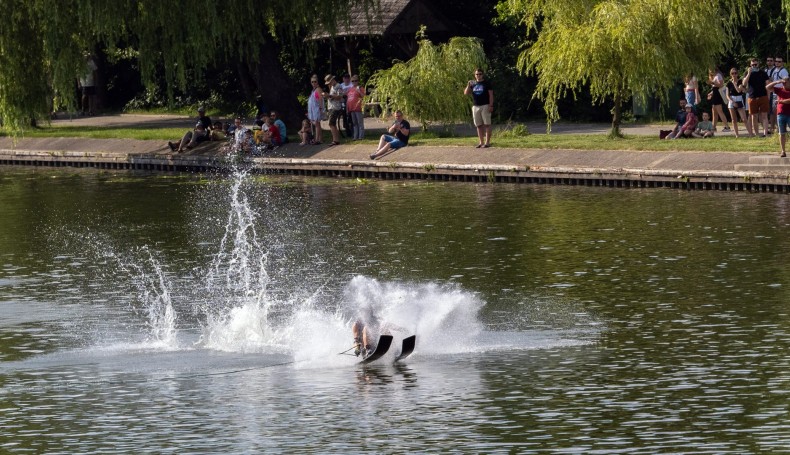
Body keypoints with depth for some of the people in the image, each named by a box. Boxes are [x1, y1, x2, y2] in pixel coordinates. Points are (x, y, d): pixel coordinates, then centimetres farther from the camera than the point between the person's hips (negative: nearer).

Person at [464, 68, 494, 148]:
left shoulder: (486, 83, 1)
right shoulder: (472, 84, 13)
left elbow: (491, 95, -3)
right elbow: (466, 93, 8)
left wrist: (491, 105, -12)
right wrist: (468, 85, -8)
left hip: (485, 106, -5)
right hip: (475, 106, 5)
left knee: (487, 124, -6)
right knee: (478, 125, 5)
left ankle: (487, 142, -7)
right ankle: (481, 142, 10)